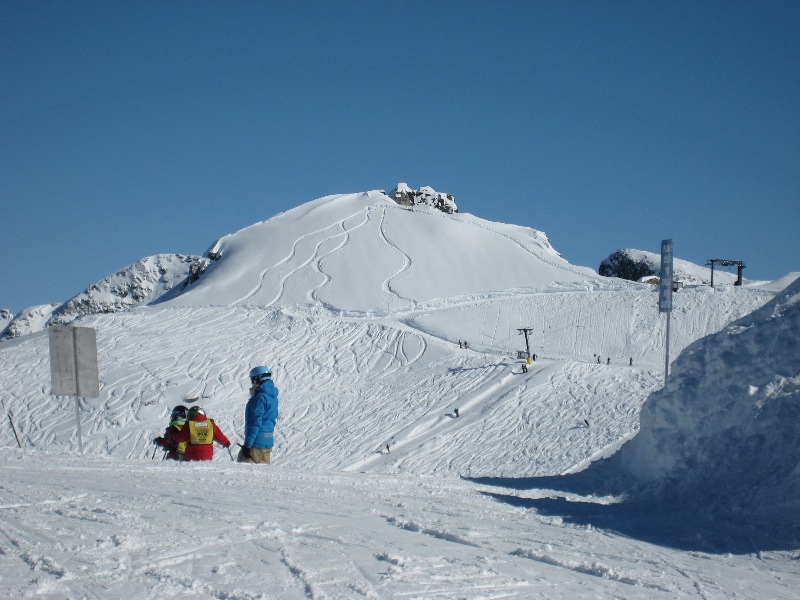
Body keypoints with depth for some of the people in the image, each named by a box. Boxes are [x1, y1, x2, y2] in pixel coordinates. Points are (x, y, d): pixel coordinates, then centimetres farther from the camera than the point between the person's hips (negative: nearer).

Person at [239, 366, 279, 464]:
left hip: (257, 441, -9)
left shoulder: (260, 397, -16)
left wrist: (247, 444, -20)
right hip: (268, 441, 9)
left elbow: (256, 422, -21)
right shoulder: (273, 397, 13)